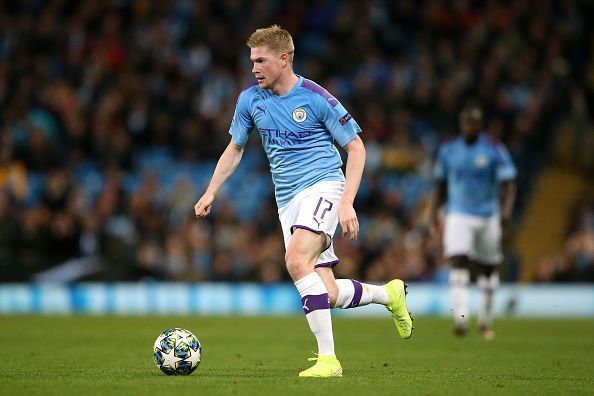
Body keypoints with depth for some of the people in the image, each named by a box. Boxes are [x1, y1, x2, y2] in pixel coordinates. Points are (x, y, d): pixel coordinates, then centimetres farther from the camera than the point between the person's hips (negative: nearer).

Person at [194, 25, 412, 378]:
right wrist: (211, 192, 9)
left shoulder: (316, 98, -10)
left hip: (323, 186, -6)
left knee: (296, 260, -31)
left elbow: (356, 147, -5)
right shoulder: (250, 100, 5)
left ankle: (328, 357, -26)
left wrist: (347, 202, -15)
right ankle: (389, 293, 30)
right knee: (328, 295, 0)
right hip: (288, 200, 6)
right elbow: (235, 149, 20)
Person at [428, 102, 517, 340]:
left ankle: (485, 318, 27)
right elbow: (442, 184, 15)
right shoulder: (447, 150, 2)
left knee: (487, 268, 10)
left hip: (488, 216, 0)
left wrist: (506, 210, -24)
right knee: (458, 263, -18)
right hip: (458, 215, 0)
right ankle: (461, 318, -25)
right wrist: (435, 208, 4)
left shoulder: (495, 150, -6)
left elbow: (508, 185, -8)